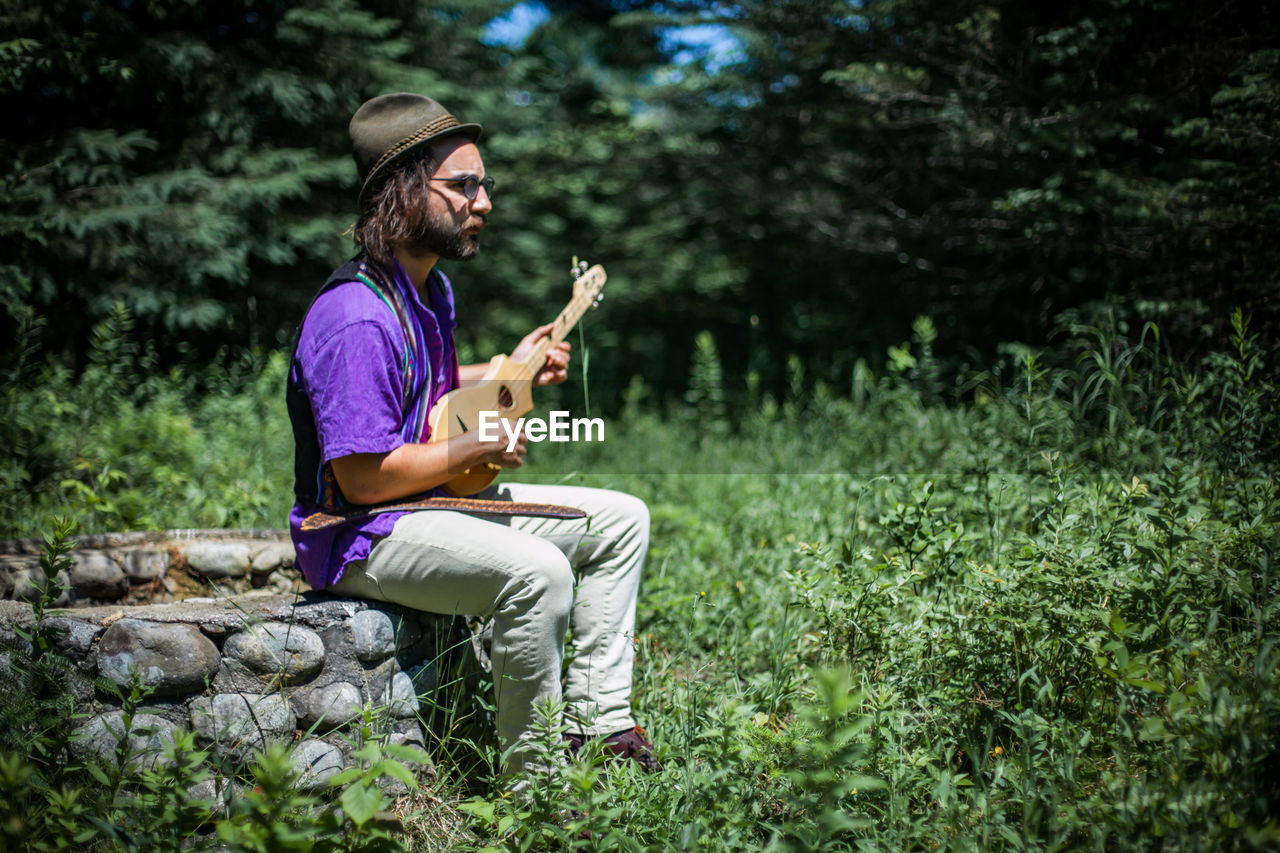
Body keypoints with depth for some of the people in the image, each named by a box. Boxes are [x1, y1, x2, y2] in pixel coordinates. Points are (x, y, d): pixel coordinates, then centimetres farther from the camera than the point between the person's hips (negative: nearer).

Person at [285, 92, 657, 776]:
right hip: (361, 537, -11)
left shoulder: (431, 289, 10)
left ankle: (598, 725, 6)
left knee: (620, 520, 10)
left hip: (445, 498, 11)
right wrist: (478, 448, -17)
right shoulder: (354, 321, -24)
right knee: (536, 571, -35)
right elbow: (363, 475, -27)